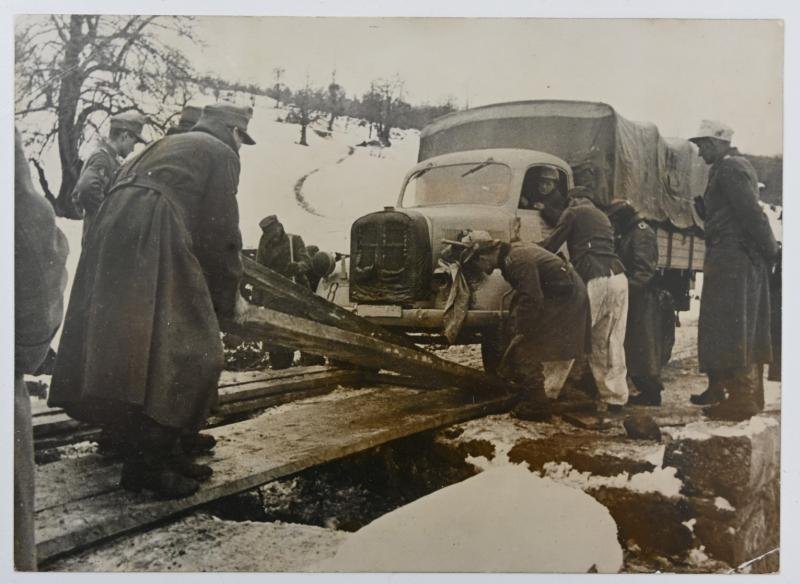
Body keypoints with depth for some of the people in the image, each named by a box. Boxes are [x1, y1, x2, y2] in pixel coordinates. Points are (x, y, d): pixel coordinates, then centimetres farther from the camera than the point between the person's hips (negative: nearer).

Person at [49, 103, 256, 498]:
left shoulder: (166, 145, 32)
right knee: (186, 355, -7)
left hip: (113, 244, 9)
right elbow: (220, 231, 1)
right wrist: (228, 297, 11)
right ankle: (146, 463, -8)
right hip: (152, 248, -9)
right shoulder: (220, 153, 8)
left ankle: (161, 452, 17)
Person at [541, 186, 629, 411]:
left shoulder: (574, 213, 8)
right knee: (612, 343, 9)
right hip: (618, 277, 7)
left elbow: (551, 246, 6)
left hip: (596, 280, -7)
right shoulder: (602, 217, 30)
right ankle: (615, 398, 9)